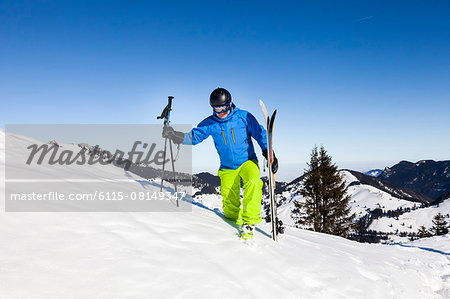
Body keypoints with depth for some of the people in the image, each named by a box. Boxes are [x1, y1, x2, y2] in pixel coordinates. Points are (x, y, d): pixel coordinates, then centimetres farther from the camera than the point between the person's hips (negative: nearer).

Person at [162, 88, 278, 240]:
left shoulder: (244, 117, -9)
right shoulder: (210, 123, -3)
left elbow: (260, 134, -2)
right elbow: (193, 136, -3)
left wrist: (269, 154, -10)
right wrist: (174, 135, -20)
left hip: (248, 161, -2)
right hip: (228, 167, 3)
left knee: (253, 183, -32)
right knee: (230, 206, -3)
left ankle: (249, 222, -23)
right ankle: (238, 221, 24)